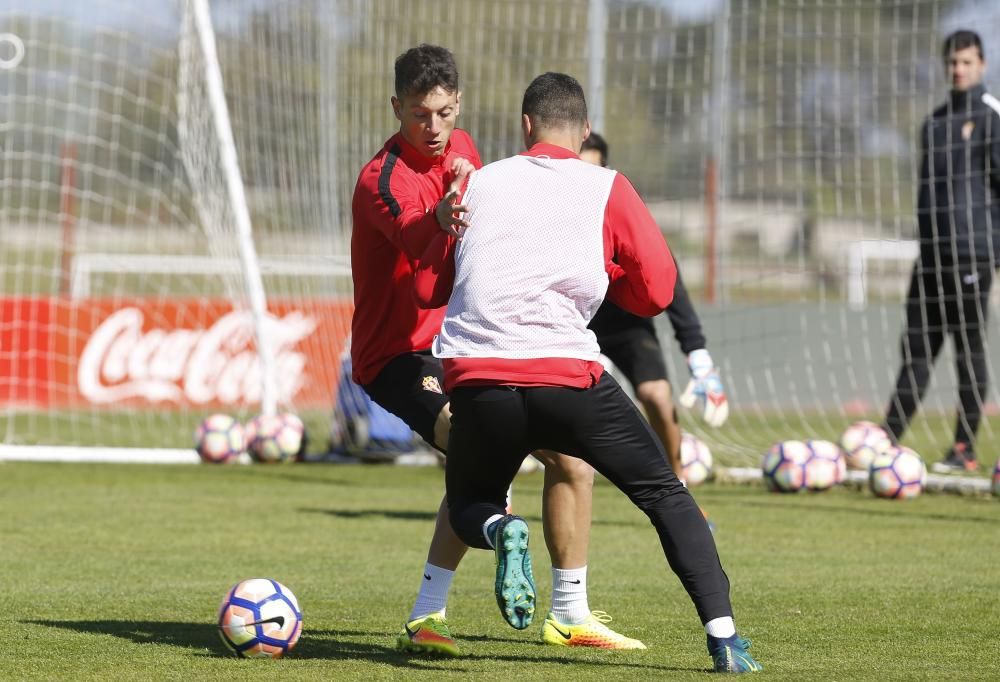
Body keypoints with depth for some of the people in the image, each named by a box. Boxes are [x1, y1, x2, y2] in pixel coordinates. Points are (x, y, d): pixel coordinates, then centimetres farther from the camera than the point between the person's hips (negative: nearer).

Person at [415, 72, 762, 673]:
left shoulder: (479, 183, 15)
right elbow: (656, 291, 7)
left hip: (475, 381, 2)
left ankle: (502, 532, -12)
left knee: (469, 508, 26)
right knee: (665, 494, 13)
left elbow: (428, 288, 19)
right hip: (568, 376, -2)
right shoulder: (608, 189, 9)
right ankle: (724, 636, -1)